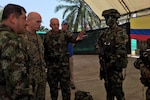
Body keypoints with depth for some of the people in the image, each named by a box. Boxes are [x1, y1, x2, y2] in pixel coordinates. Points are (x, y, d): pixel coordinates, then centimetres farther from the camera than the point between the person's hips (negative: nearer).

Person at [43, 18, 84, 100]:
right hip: (51, 66, 2)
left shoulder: (65, 34, -5)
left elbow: (72, 38, -24)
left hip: (64, 65, -2)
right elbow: (44, 50, 8)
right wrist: (46, 62, 4)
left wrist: (77, 38, -47)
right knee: (53, 86, 14)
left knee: (65, 86, 5)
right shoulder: (47, 36, 3)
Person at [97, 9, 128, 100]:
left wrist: (112, 63, -18)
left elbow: (121, 51, -18)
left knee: (117, 88, -1)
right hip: (106, 64, 8)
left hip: (115, 65, -8)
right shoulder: (106, 32, 11)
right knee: (108, 87, 18)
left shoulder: (119, 33, -14)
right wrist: (102, 63, 13)